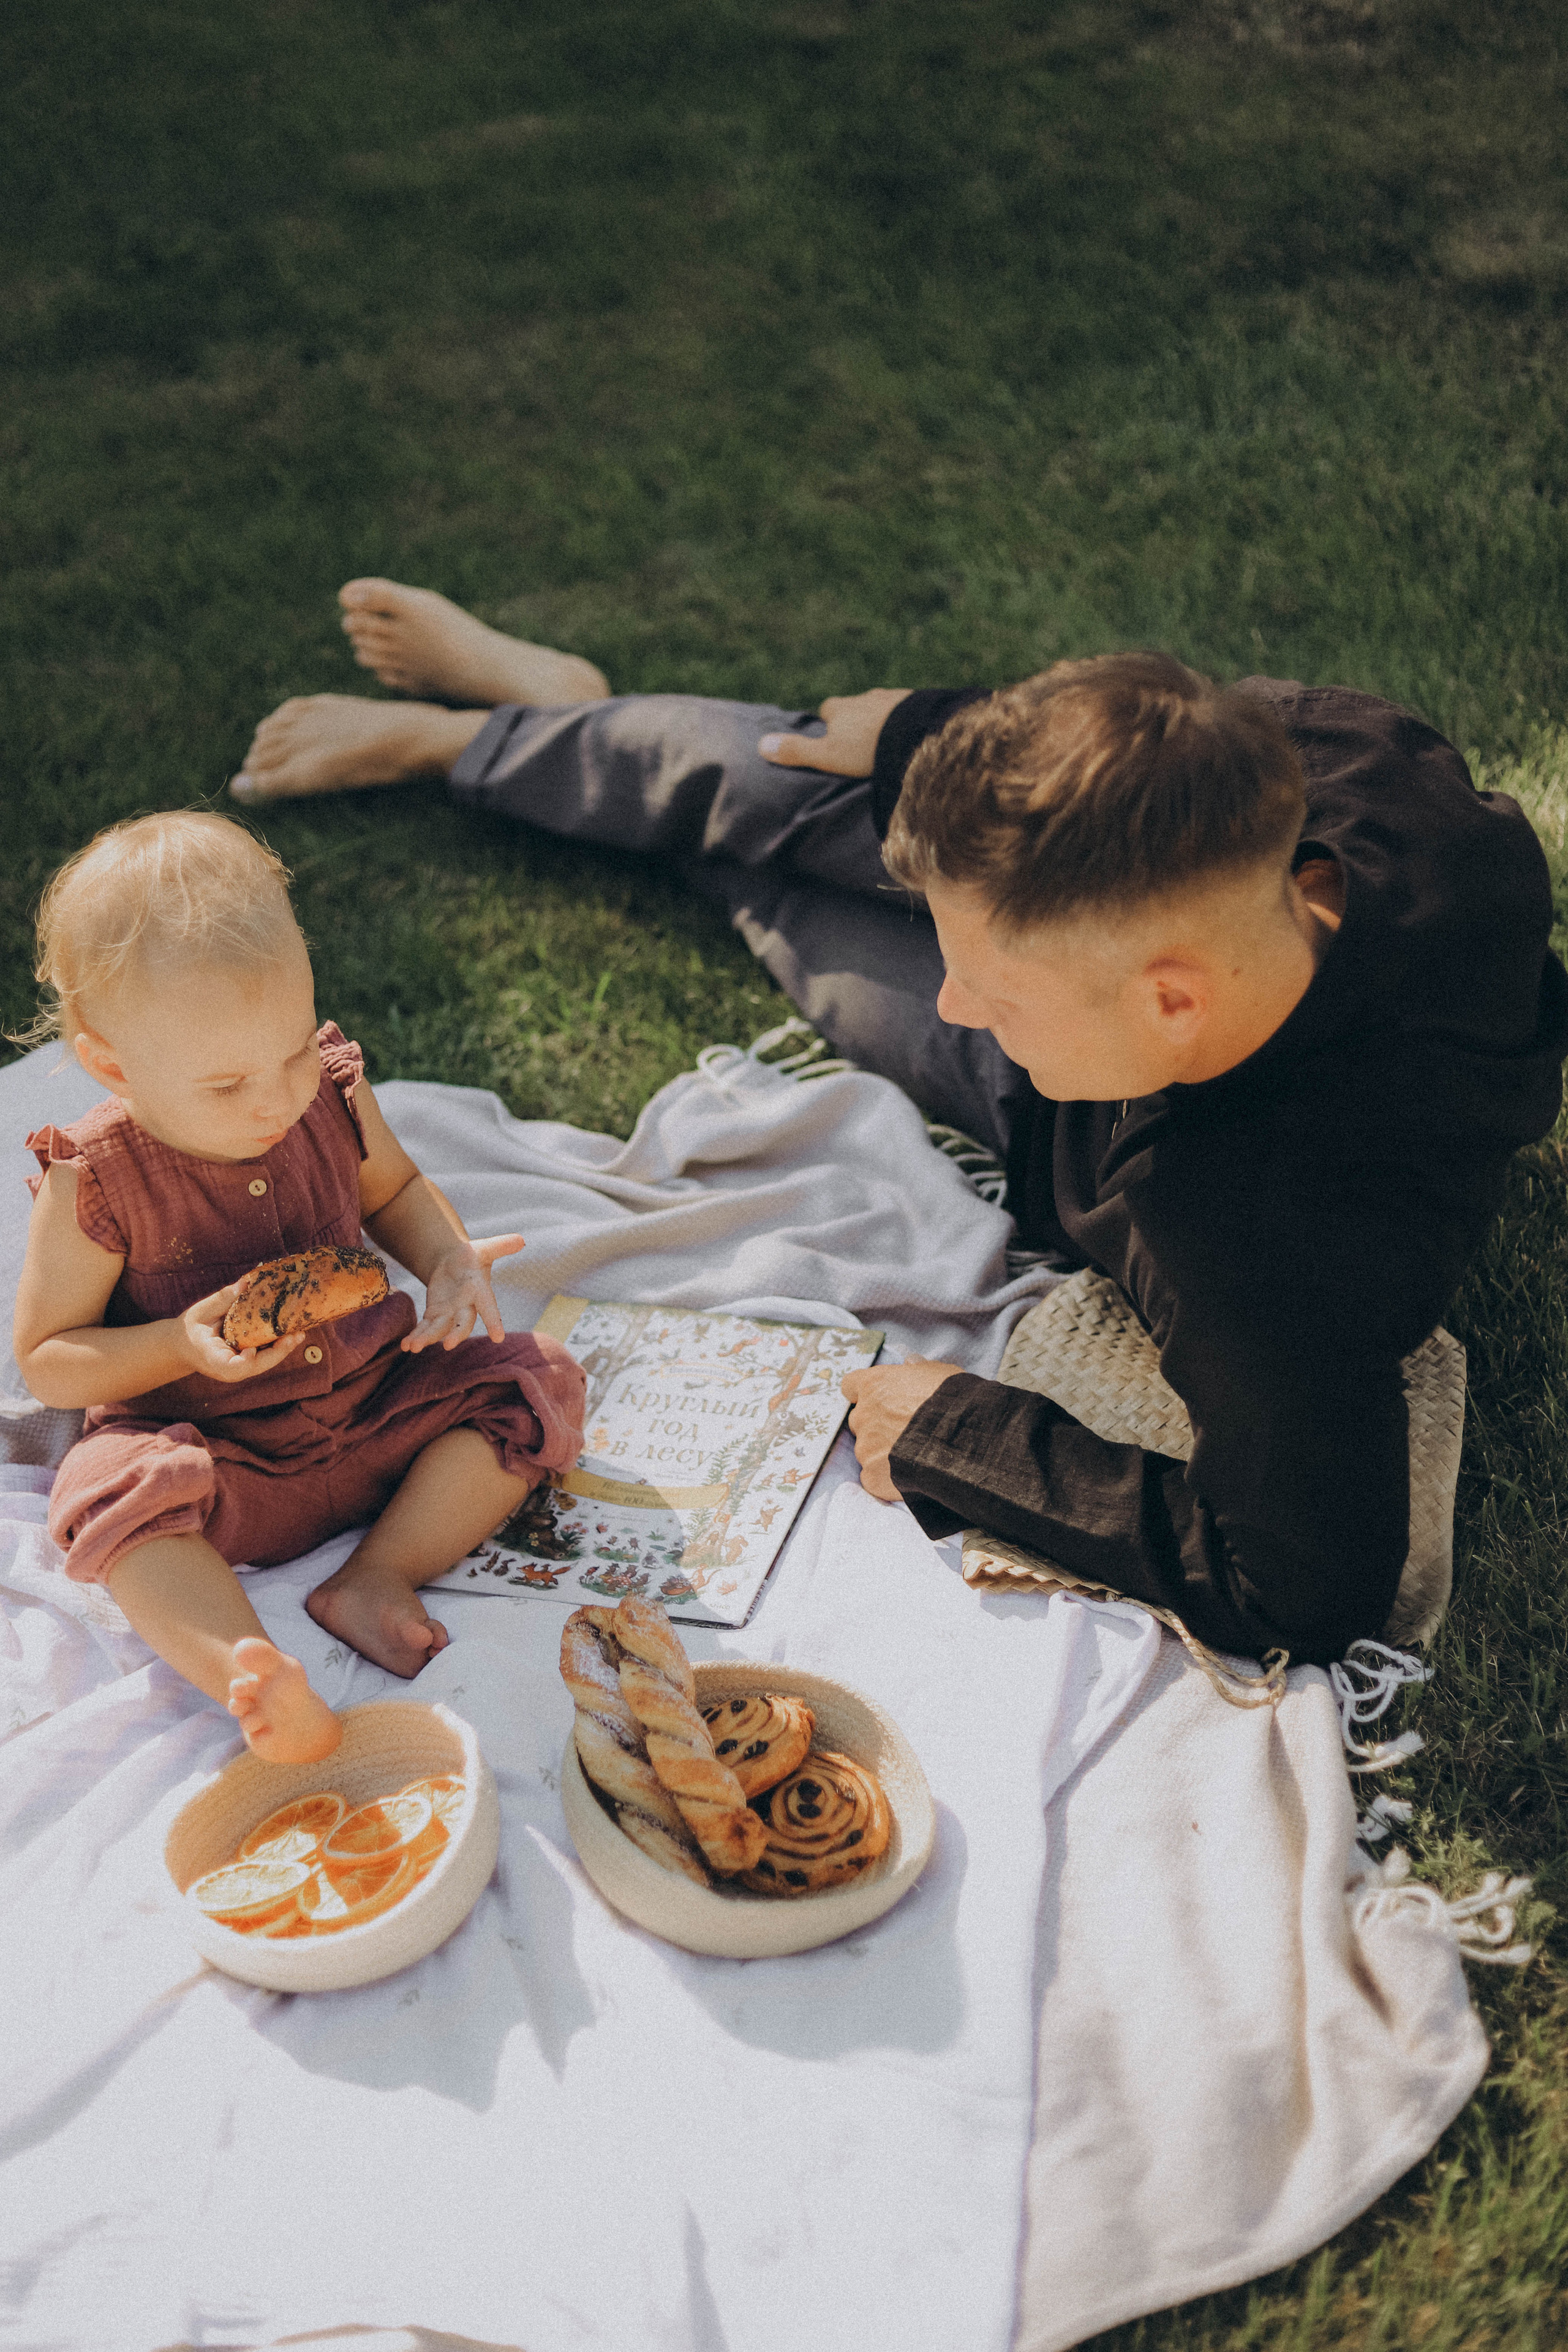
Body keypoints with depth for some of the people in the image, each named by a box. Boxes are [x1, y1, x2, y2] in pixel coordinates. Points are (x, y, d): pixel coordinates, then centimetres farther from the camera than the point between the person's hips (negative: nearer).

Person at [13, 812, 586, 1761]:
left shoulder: (332, 1094, -7)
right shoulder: (95, 1186, -17)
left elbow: (392, 1187, 15)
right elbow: (45, 1361, -8)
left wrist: (451, 1260, -7)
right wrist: (184, 1346, -26)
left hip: (372, 1409, 4)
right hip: (212, 1455, -4)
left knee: (534, 1379, -12)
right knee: (117, 1496, -33)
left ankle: (375, 1578, -21)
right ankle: (258, 1684, -51)